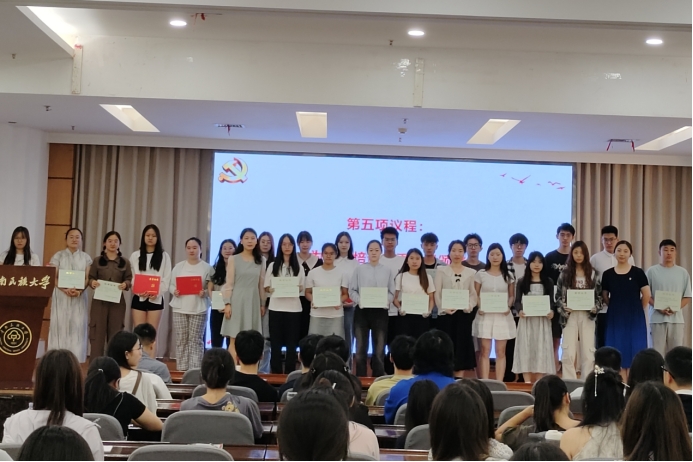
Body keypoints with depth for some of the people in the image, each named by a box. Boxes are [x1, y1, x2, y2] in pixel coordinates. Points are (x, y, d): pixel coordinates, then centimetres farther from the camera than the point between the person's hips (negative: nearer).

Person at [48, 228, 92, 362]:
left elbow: (88, 278, 3)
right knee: (60, 326, -3)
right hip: (61, 296, -1)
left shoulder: (86, 258, 10)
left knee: (77, 327, -3)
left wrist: (79, 290, -16)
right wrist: (66, 289, -20)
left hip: (79, 297, 1)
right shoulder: (58, 256, 5)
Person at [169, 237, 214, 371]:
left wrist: (205, 292, -18)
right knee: (181, 340, 2)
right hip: (180, 308, 2)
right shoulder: (179, 266, 10)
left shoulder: (207, 267, 2)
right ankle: (181, 369, 8)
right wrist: (174, 291, -10)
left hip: (198, 309, -2)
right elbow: (171, 285, 10)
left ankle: (195, 370, -1)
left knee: (196, 340, -3)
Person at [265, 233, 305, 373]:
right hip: (276, 308, -1)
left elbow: (302, 287, 11)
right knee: (275, 343, 0)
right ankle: (276, 373, 6)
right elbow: (266, 287, 6)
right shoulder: (273, 266, 7)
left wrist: (296, 289, -11)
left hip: (293, 308, 1)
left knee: (291, 343, 1)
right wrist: (272, 290, -15)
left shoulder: (298, 267, 10)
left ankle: (290, 373, 8)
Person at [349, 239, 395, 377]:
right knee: (361, 348, 4)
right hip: (362, 310, 0)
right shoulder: (359, 269, 5)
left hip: (380, 311, 1)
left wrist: (385, 301, -15)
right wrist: (359, 300, -16)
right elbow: (352, 291, 1)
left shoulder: (387, 271, 7)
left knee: (379, 349, 4)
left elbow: (392, 293, 4)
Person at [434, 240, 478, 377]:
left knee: (462, 344, 1)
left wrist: (469, 307, -12)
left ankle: (459, 378, 6)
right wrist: (444, 308, -13)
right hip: (446, 313, -1)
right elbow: (437, 293, 1)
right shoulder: (441, 270, 8)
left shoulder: (471, 272, 11)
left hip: (464, 313, 1)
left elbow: (473, 294, 7)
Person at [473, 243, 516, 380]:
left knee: (501, 351, 3)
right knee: (485, 351, -2)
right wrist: (478, 308, -14)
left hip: (502, 316, 1)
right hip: (485, 315, -1)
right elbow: (475, 295, 4)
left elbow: (512, 296, 9)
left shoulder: (508, 276, 7)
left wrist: (508, 307, -10)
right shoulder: (480, 274, 3)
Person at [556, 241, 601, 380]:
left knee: (588, 352, 2)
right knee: (568, 353, -5)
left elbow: (599, 295, 8)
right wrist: (564, 307, -12)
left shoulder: (593, 273, 7)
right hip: (570, 315, -1)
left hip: (587, 316, 1)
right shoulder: (565, 273, 4)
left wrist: (595, 308, -8)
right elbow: (558, 295, 5)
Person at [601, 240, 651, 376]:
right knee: (618, 351, 4)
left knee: (634, 349, 1)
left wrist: (635, 309, 7)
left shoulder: (637, 273, -4)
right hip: (615, 317, 2)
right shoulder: (607, 274, 1)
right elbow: (604, 296, 11)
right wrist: (616, 307, 8)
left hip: (634, 317, -2)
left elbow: (646, 295, 0)